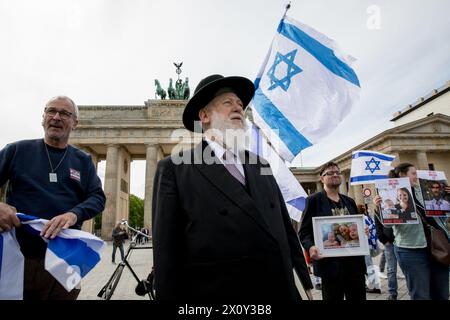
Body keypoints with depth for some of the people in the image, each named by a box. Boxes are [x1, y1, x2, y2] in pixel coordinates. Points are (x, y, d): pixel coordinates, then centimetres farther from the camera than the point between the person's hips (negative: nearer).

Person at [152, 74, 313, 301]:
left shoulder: (259, 165, 10)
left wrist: (306, 283, 10)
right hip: (218, 292, -4)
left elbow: (286, 228, 11)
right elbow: (166, 252, -9)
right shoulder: (175, 169, -6)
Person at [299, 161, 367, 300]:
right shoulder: (314, 200, -3)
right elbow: (304, 231, -6)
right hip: (330, 262, -5)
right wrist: (310, 247, -25)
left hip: (355, 261, 6)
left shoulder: (349, 201, 15)